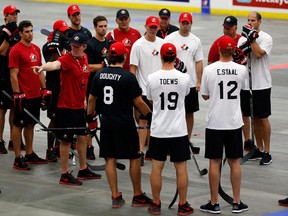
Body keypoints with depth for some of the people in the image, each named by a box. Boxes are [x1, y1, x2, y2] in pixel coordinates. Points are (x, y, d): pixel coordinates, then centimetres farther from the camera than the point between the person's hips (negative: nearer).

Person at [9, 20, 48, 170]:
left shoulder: (36, 49, 12)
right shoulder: (16, 50, -11)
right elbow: (13, 75, -13)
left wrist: (44, 89, 15)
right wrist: (17, 94, -16)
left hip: (36, 95, 7)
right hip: (23, 96, -7)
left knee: (31, 124, 14)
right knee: (18, 125, 0)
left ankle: (30, 154, 24)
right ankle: (18, 159, 3)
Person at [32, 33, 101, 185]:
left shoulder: (84, 58, 6)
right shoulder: (66, 59, -17)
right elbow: (56, 64, -39)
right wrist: (43, 67, -61)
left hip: (79, 106, 8)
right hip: (66, 106, -8)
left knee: (83, 137, 16)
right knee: (66, 139, -1)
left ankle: (83, 170, 31)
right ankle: (65, 175, 8)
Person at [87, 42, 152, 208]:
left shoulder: (99, 75, 2)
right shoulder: (128, 77, -14)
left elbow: (92, 99, 10)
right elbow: (138, 102, -11)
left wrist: (91, 118, 22)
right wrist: (151, 116, 2)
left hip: (106, 124, 5)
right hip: (125, 124, -5)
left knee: (110, 159, 9)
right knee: (134, 158, 8)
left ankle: (116, 197, 10)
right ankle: (138, 196, 14)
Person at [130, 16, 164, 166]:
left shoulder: (162, 43, 7)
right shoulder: (138, 45, -8)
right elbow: (133, 68, -8)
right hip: (144, 89, -5)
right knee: (143, 120, -6)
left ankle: (150, 150, 20)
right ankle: (141, 152, -7)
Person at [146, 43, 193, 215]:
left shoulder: (152, 78, -8)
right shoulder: (184, 78, -8)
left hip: (158, 130, 0)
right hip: (179, 130, 0)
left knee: (157, 167, 8)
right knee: (181, 168, 7)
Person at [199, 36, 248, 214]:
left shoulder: (209, 70, -10)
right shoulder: (241, 69, -5)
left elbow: (205, 96, 2)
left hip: (215, 123, -1)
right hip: (234, 122, 1)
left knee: (215, 162, 5)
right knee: (235, 162, 9)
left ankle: (214, 204, 9)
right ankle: (237, 202, 13)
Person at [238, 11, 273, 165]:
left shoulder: (266, 38, -8)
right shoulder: (243, 38, 8)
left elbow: (258, 54, -22)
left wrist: (252, 38, -17)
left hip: (261, 85, -5)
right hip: (247, 83, 5)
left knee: (263, 118, -1)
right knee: (254, 118, 11)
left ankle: (267, 152, 5)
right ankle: (259, 149, 20)